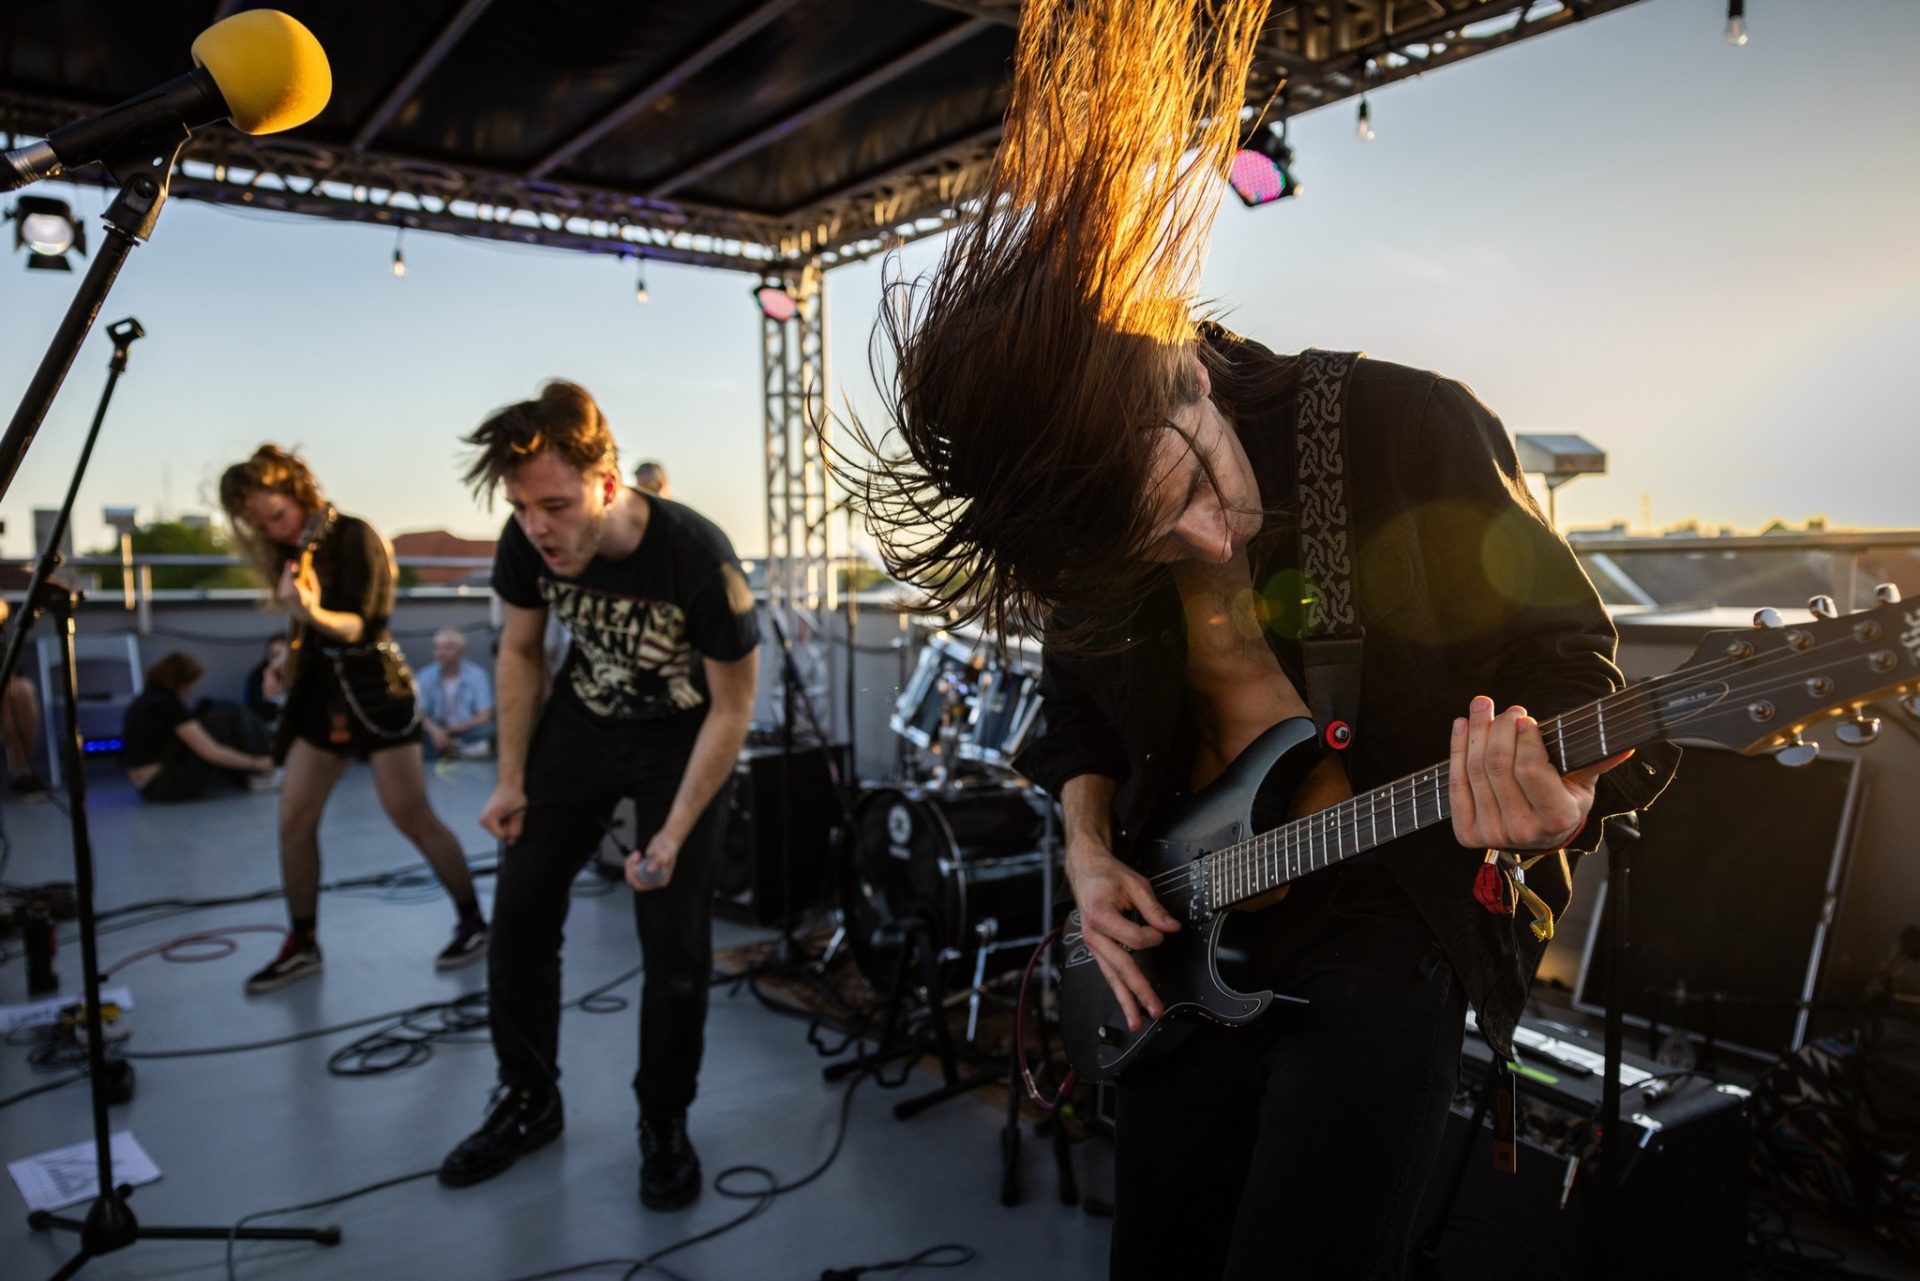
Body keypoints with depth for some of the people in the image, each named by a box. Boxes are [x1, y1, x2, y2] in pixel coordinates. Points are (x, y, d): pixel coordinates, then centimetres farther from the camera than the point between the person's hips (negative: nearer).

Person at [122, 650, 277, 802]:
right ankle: (260, 775, 5)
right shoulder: (167, 705, -18)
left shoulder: (147, 698, 10)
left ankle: (244, 776, 12)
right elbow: (211, 752, -17)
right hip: (168, 785, -9)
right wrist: (256, 763, -7)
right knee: (227, 716, -5)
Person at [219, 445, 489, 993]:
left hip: (375, 690, -7)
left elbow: (363, 625, -21)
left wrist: (315, 614, -36)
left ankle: (473, 922, 9)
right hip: (323, 691, 7)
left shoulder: (354, 537, -13)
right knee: (293, 817, 4)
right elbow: (306, 627, 15)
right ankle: (301, 943, 15)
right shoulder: (294, 550, 9)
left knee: (413, 817, -4)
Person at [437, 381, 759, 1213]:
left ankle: (664, 1125, 18)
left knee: (674, 946, -5)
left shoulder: (697, 556, -33)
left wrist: (674, 833, -23)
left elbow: (733, 706, -21)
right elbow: (521, 652, -1)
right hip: (580, 723, 4)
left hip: (681, 740, -4)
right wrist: (512, 780, -2)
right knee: (519, 912, 6)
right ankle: (528, 1102, 26)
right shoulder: (527, 541, -21)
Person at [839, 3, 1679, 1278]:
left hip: (1385, 930, -4)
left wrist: (1552, 807, -30)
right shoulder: (1088, 549, -5)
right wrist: (1090, 850, -1)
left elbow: (1565, 657, -10)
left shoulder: (1411, 431, -18)